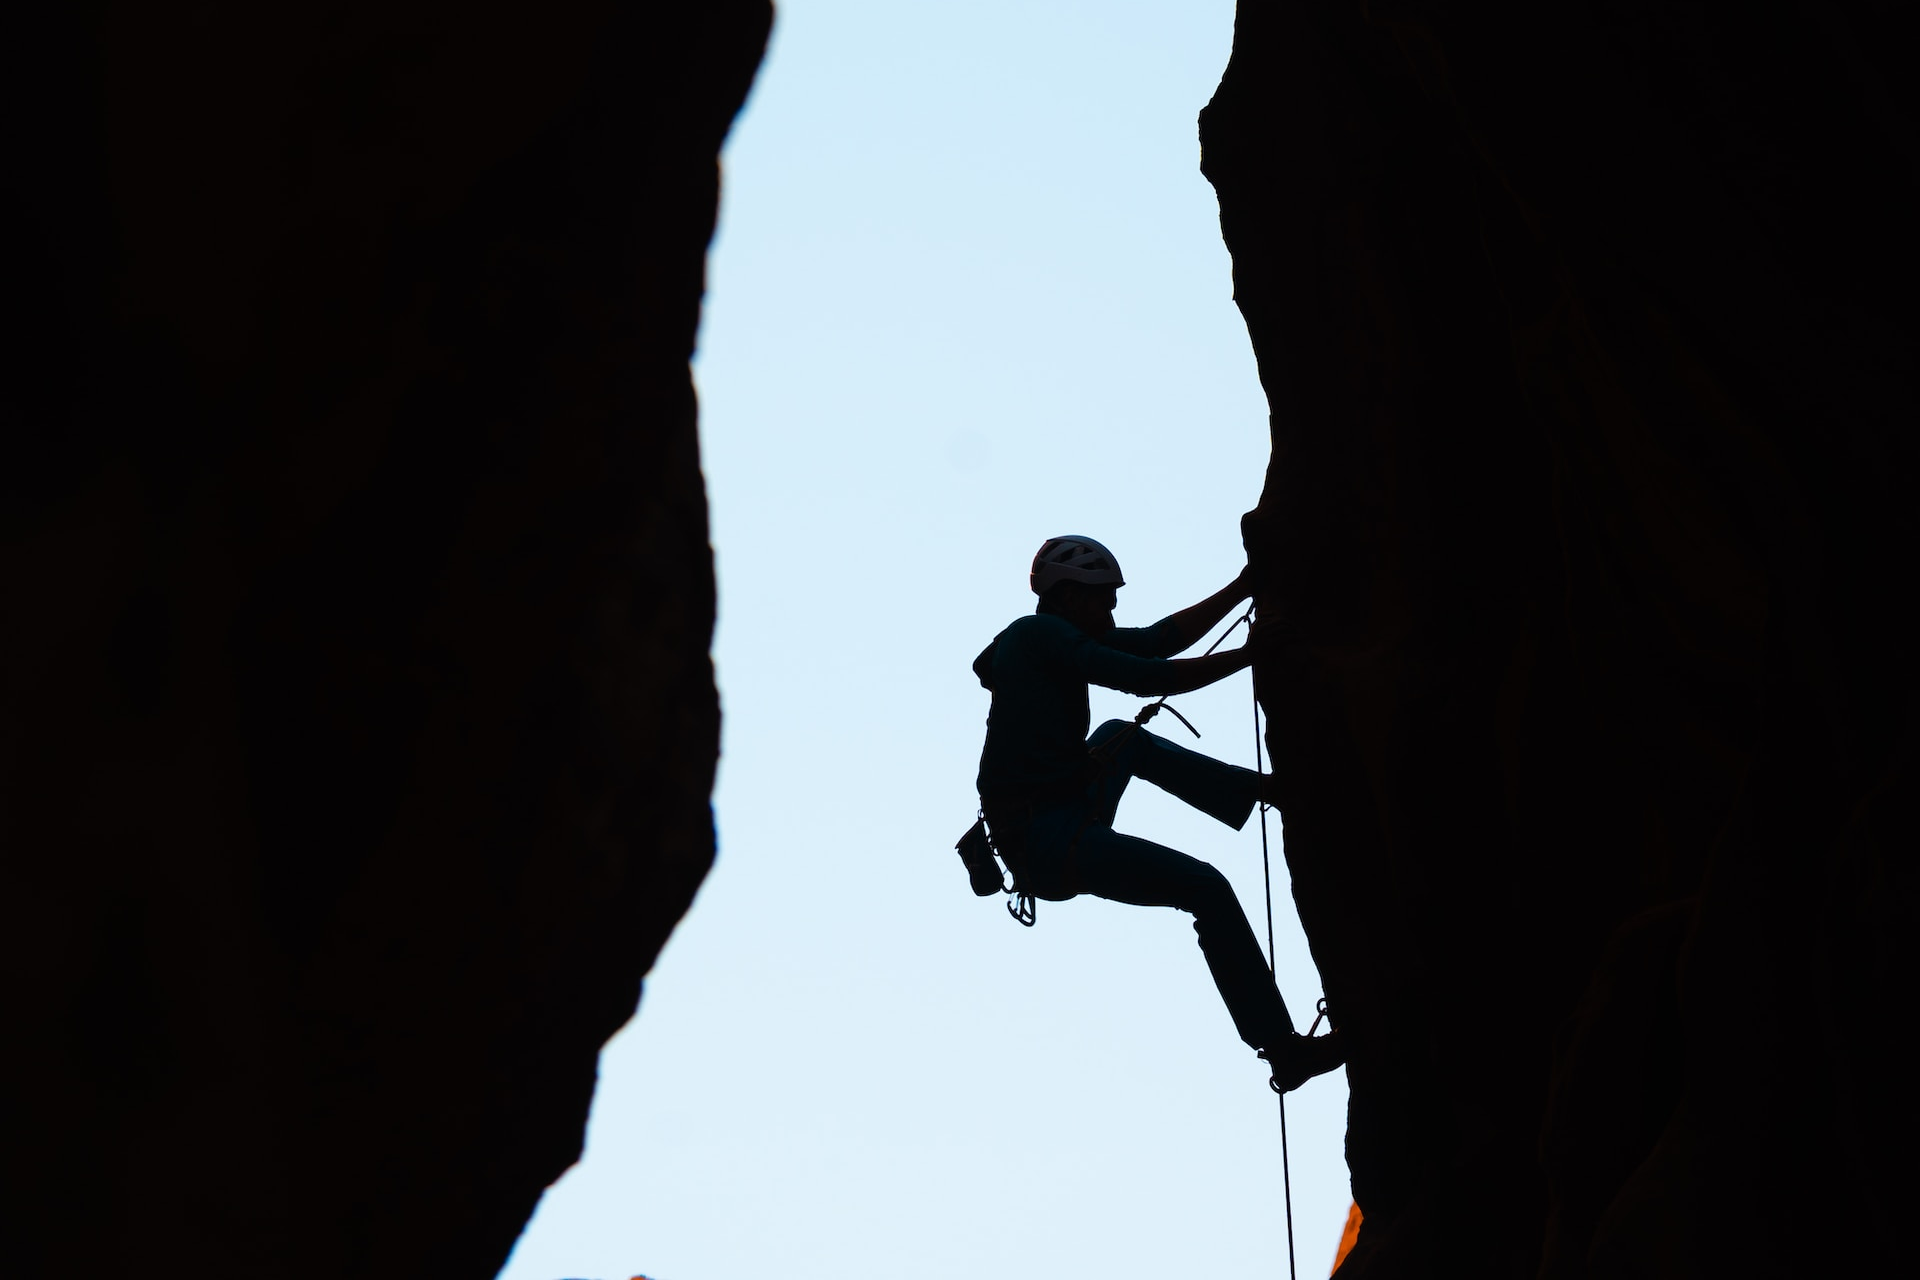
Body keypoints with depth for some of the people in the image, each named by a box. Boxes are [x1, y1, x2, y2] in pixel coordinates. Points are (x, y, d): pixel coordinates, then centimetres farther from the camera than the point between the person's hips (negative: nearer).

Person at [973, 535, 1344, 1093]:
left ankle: (1264, 788, 35)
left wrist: (1241, 590, 15)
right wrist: (1249, 654, -13)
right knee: (1207, 889, -12)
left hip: (1052, 825, 10)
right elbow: (1145, 679, -19)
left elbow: (1160, 639, 16)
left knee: (1123, 739, 30)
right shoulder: (1039, 633, -11)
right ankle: (1283, 1050, -10)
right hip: (1047, 843, -10)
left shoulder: (1057, 638, 16)